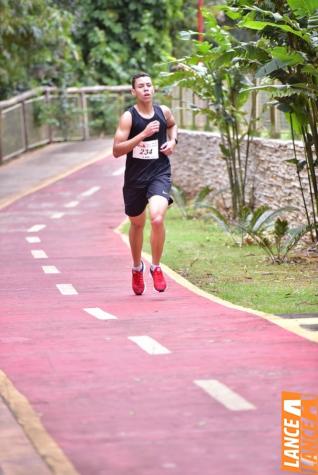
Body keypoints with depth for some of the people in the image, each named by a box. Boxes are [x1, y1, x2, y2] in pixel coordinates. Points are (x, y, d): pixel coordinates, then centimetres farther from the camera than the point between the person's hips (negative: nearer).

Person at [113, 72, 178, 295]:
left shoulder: (164, 112, 0)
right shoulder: (129, 117, -11)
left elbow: (172, 125, 26)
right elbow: (117, 150, -18)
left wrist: (173, 141, 5)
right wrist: (143, 135, -25)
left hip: (160, 174, 0)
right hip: (135, 177, 0)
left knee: (157, 218, -24)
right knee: (137, 224, 17)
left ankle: (156, 267, -6)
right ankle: (137, 268, 42)